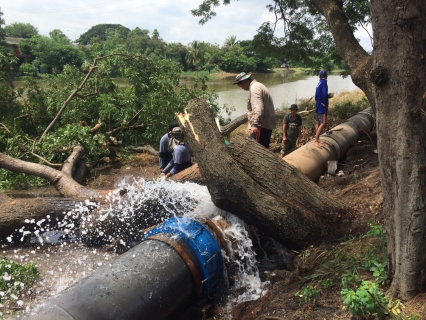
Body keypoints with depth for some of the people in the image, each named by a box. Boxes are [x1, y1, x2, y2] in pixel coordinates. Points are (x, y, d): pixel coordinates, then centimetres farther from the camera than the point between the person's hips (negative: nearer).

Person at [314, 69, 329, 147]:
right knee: (323, 123, -13)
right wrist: (325, 104, -16)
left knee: (318, 122, 13)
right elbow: (324, 94, -25)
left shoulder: (319, 82, 12)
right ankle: (316, 140, -16)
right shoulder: (324, 82, -15)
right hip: (322, 106, -10)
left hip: (318, 105, 10)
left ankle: (317, 139, 21)